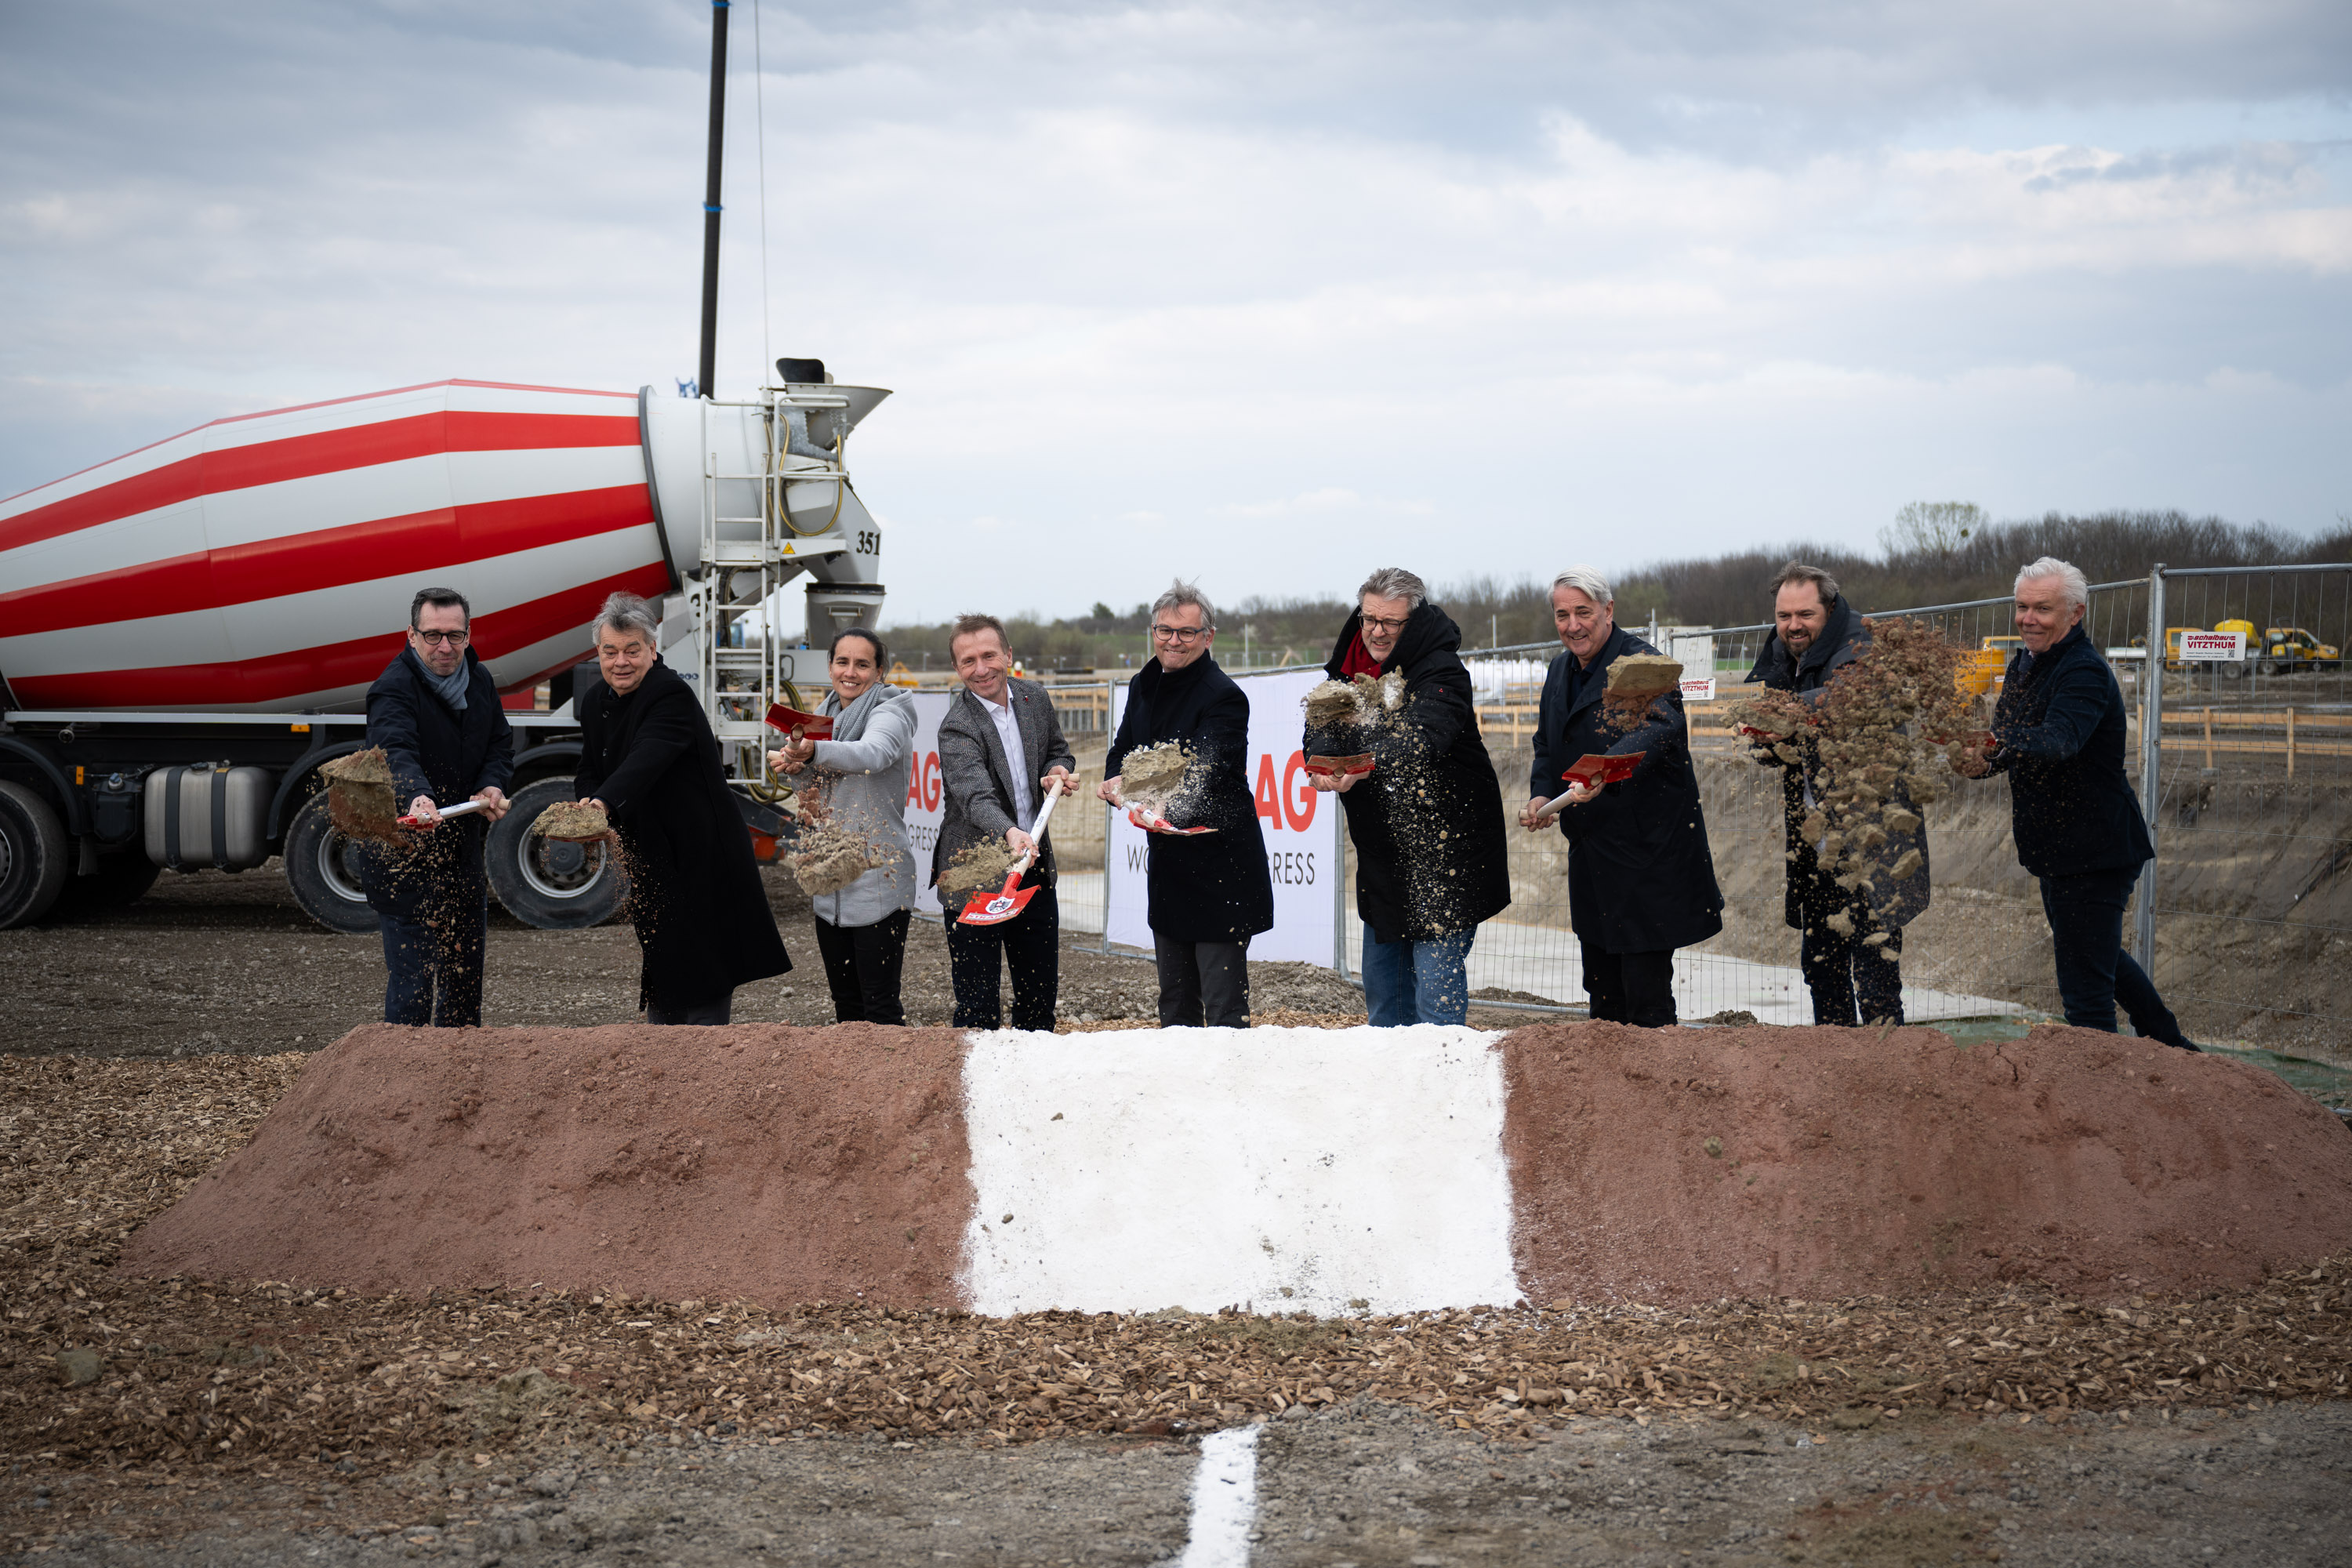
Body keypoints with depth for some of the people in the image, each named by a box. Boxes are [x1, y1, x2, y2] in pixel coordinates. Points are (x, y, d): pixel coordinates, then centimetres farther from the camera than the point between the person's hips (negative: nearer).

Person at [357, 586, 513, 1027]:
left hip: (465, 851, 8)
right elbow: (397, 752, -36)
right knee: (412, 976, -9)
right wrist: (417, 797, -56)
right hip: (404, 855, -8)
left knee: (466, 970, 19)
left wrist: (493, 784, -9)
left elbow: (500, 743, 13)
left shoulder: (480, 681, 6)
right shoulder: (395, 688, -19)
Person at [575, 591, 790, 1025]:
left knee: (704, 973, -7)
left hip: (699, 855, -8)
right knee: (660, 967, 14)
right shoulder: (595, 701, 7)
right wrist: (588, 804, -13)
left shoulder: (673, 696, -20)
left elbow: (647, 758, -36)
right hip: (649, 856, 8)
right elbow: (589, 772, 10)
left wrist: (604, 803, -52)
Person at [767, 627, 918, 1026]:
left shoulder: (889, 714, -11)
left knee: (880, 1008, -8)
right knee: (845, 1005, 14)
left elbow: (871, 754, -34)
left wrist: (813, 751, -52)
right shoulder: (824, 715, 12)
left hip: (878, 883, -7)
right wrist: (807, 800, -1)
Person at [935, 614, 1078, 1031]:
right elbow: (976, 795, -32)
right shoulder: (958, 728, -18)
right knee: (977, 1002, -2)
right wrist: (1010, 834, -51)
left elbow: (1058, 751, 20)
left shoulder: (1035, 698, 3)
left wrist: (1059, 771, -4)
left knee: (1041, 990, 16)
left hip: (1034, 861, 6)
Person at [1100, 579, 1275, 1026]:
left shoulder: (1224, 697, -15)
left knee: (1224, 1008, -7)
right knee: (1175, 1005, 17)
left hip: (1219, 868, -8)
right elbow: (1121, 755, 16)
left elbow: (1204, 776, -27)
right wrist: (1116, 784, -9)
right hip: (1168, 865, 8)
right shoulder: (1143, 686, 10)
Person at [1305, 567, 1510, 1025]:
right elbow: (1320, 725, -2)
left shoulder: (1441, 673, -16)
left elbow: (1424, 738, -32)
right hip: (1381, 849, 7)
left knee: (1436, 980, -8)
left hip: (1443, 846, -7)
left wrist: (1368, 766, -50)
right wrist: (1322, 764, -26)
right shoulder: (1349, 665, 6)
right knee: (1381, 983, 16)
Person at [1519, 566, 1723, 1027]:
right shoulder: (1562, 669, 12)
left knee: (1645, 991, -7)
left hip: (1646, 846, -8)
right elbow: (1547, 743, 23)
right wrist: (1542, 795, 3)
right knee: (1601, 987, 17)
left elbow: (1661, 727, -33)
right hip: (1590, 848, 8)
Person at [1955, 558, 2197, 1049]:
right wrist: (1973, 756, -11)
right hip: (2056, 848, 10)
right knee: (2102, 957, 26)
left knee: (2085, 984, -9)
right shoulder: (2024, 665, 8)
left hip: (2096, 851, -10)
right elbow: (2008, 745, 12)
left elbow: (2059, 741, -39)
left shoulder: (2086, 672, -21)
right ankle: (2170, 1044, 44)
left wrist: (1992, 752, -55)